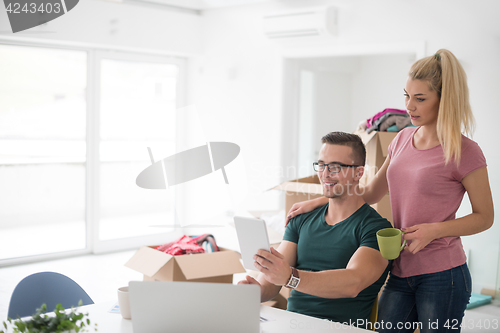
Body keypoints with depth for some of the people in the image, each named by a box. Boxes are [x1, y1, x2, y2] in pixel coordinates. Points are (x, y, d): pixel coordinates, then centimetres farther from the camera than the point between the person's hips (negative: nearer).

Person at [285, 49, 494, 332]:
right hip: (401, 271, 6)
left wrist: (434, 230, -18)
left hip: (441, 275, -6)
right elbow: (371, 193, 19)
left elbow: (484, 217, -3)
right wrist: (318, 201, 12)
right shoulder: (404, 139, 9)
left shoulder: (465, 152, -10)